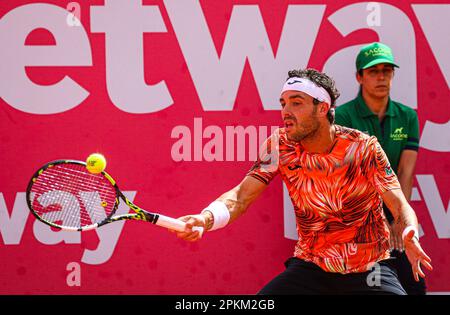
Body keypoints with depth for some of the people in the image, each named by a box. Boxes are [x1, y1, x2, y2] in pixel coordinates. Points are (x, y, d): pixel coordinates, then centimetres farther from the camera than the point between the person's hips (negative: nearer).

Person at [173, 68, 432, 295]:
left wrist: (409, 235, -37)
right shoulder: (280, 146, -6)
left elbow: (399, 205, -14)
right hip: (311, 267, 2)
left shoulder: (364, 148, -13)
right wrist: (206, 218, -33)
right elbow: (242, 196, -12)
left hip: (369, 270, -1)